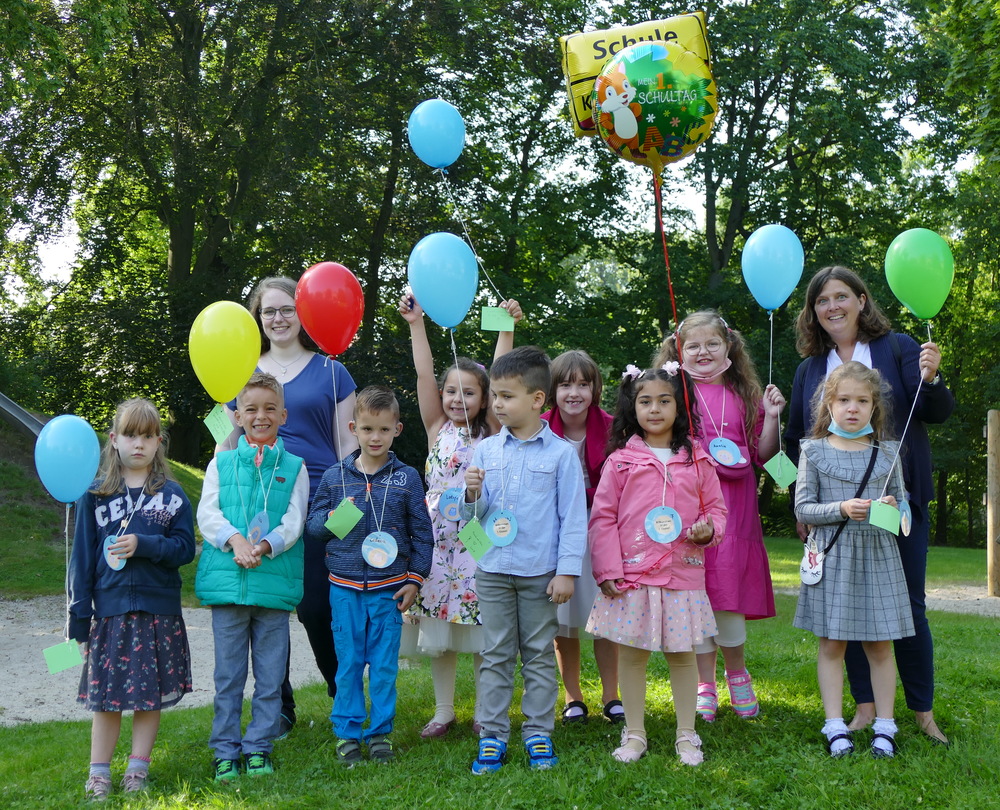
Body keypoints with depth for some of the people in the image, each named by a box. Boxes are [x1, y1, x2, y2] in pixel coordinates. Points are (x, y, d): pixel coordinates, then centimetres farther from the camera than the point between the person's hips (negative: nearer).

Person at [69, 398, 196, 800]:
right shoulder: (95, 495, 3)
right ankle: (99, 773, 14)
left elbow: (185, 548, -2)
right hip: (110, 610, 0)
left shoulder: (172, 494, 3)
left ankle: (138, 769, 18)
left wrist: (143, 545, -17)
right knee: (106, 694, 3)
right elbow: (82, 557, 2)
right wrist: (79, 616, -1)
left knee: (151, 695, 6)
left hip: (158, 610, 0)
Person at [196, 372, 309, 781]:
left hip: (274, 581, 0)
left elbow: (294, 521, -2)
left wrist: (265, 545, -19)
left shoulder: (294, 467, 7)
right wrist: (235, 540, -18)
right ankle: (225, 751, 16)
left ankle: (259, 748, 18)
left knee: (270, 672, 6)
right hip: (227, 579, 0)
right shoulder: (221, 463, 9)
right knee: (228, 673, 6)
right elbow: (207, 514, 0)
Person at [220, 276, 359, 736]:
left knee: (317, 609, -3)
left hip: (318, 503, -2)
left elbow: (348, 445, 6)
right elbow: (231, 444, 21)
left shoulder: (330, 372, 7)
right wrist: (235, 426, 0)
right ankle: (278, 710, 19)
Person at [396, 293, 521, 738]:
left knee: (482, 630, 3)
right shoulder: (438, 429, 6)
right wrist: (416, 324, -10)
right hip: (437, 538, 2)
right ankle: (443, 710, 21)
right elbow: (424, 374, -3)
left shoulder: (491, 432, 3)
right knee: (437, 629, 7)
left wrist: (507, 329, -17)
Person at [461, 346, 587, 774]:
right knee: (496, 655, 7)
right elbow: (472, 515, 9)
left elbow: (574, 516, -4)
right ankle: (492, 737, 14)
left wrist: (567, 571, -7)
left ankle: (538, 734, 18)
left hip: (540, 572, -2)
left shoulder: (561, 453, -4)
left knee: (539, 655, 8)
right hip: (493, 569, 3)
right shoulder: (486, 450, 5)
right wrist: (472, 494, -14)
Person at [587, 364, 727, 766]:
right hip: (631, 576, -1)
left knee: (683, 654, 8)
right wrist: (608, 570, -6)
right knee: (631, 654, 6)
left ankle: (687, 736, 20)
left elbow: (715, 507, 13)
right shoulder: (621, 461, 0)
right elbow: (602, 516, 0)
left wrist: (709, 528, -10)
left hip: (683, 574, 1)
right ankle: (634, 734, 19)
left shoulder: (697, 460, 5)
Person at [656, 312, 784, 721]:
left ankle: (737, 675, 25)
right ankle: (705, 685, 16)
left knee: (729, 594, 2)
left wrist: (772, 418, 0)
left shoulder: (744, 395, 12)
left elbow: (761, 455, 14)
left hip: (734, 508, 2)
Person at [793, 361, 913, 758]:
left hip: (878, 557, 2)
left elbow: (901, 502, 11)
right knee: (832, 644, 3)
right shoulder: (814, 451, 0)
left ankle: (884, 726, 16)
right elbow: (802, 508, -3)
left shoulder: (886, 452, 6)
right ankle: (835, 727, 11)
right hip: (832, 557, -1)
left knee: (880, 646, 6)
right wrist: (841, 509, -18)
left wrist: (892, 509, -12)